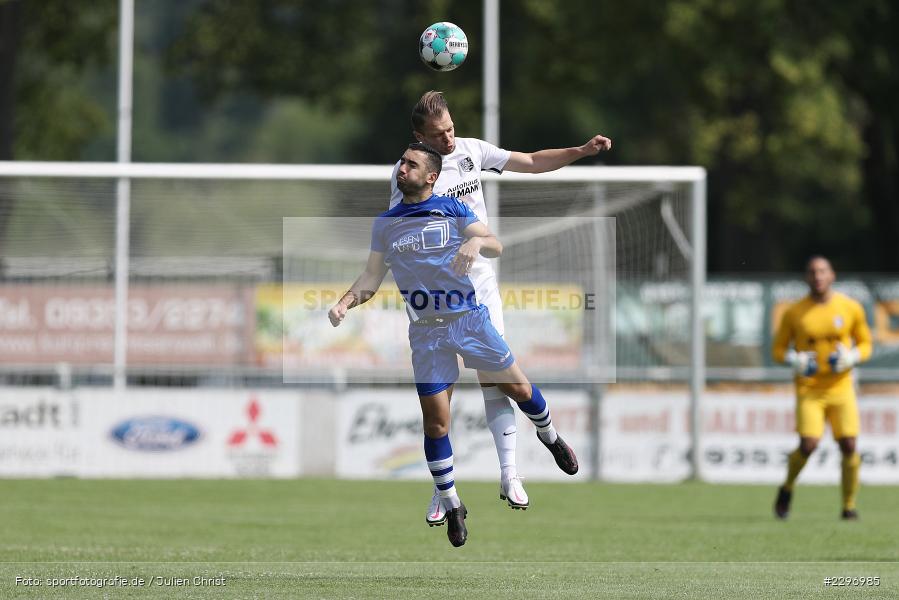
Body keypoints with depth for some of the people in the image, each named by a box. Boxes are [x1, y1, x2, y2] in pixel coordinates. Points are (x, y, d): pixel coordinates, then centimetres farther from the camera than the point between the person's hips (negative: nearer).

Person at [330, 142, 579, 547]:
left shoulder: (452, 210, -1)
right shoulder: (385, 224, 6)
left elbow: (496, 246, -9)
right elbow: (371, 278, 5)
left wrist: (476, 242, -32)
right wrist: (346, 302, -13)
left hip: (469, 318, -1)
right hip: (426, 332, 1)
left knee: (519, 389, 6)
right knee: (435, 423, -1)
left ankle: (550, 438, 38)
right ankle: (451, 507, 12)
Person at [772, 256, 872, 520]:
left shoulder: (851, 308, 1)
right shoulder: (794, 313, -1)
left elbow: (865, 343, 11)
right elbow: (779, 349, 6)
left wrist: (852, 357, -10)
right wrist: (794, 360, -15)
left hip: (841, 387, 1)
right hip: (808, 389, -1)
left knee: (849, 446, -8)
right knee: (808, 445, -16)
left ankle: (849, 505, 9)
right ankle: (787, 488, 13)